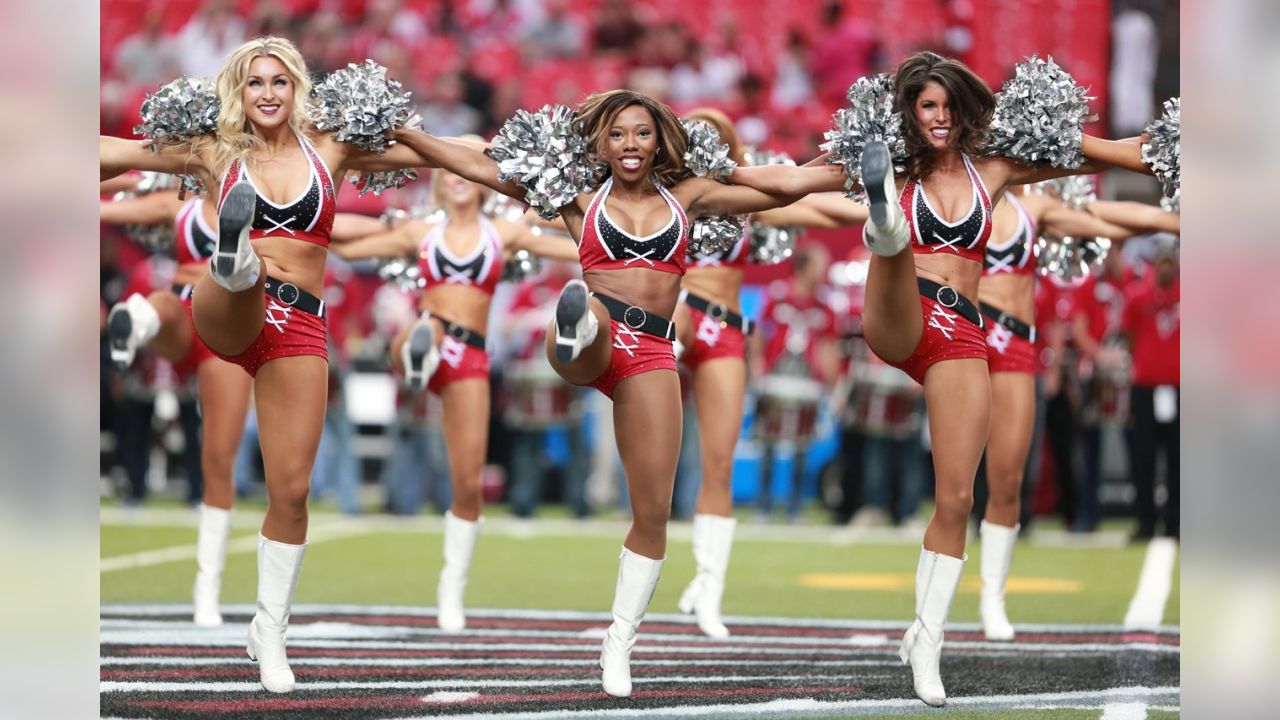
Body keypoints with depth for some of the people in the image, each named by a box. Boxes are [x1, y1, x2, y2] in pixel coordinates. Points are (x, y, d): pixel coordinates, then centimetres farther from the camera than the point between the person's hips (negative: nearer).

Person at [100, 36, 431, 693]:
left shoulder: (329, 151, 11)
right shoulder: (215, 154, 9)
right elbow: (113, 154, 12)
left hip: (298, 328, 1)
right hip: (225, 316, -1)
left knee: (291, 489, 0)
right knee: (246, 279, -38)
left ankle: (269, 629, 12)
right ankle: (233, 264, -76)